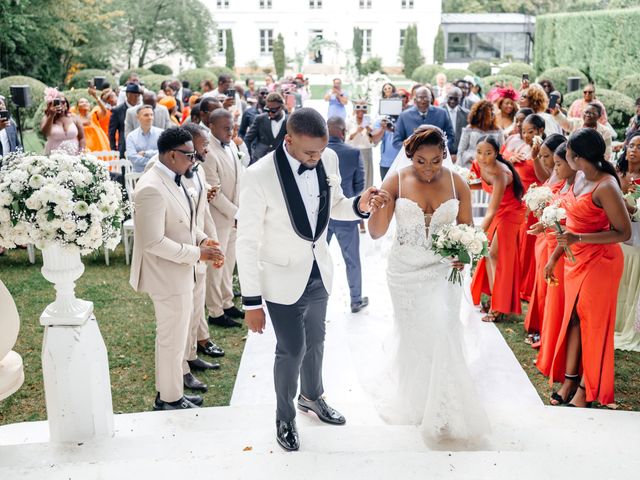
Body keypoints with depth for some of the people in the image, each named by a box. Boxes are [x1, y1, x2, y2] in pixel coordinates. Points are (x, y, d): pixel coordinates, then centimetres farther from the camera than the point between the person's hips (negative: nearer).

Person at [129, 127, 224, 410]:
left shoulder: (174, 180, 5)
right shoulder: (151, 188, -25)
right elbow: (154, 242, -27)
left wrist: (202, 239, 0)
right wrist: (196, 253, -22)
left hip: (180, 272, 10)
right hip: (168, 277, -10)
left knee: (173, 336, 21)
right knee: (173, 339, 5)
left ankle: (168, 391, 37)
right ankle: (171, 400, 23)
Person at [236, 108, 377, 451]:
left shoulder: (329, 159, -10)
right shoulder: (259, 177, -27)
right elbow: (247, 243, -21)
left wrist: (358, 206, -14)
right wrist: (252, 303, -17)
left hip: (319, 272, 5)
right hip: (283, 280, -5)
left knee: (315, 340, 24)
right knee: (292, 349, 8)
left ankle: (311, 396, 52)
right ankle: (285, 417, 37)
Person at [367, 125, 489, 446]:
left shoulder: (457, 184, -4)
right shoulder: (396, 181, -9)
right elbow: (376, 232, -10)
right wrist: (379, 206, -30)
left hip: (442, 270, 0)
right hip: (405, 271, 0)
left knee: (443, 332, -10)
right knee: (413, 337, 12)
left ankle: (442, 411, 9)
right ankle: (413, 398, 36)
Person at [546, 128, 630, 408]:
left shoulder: (606, 187, -22)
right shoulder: (580, 177, 3)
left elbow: (624, 233, -19)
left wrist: (578, 239, -27)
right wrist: (555, 256, 15)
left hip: (600, 261, -8)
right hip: (576, 259, 8)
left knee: (592, 323, 4)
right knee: (573, 318, 12)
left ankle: (586, 391, 18)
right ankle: (569, 381, 23)